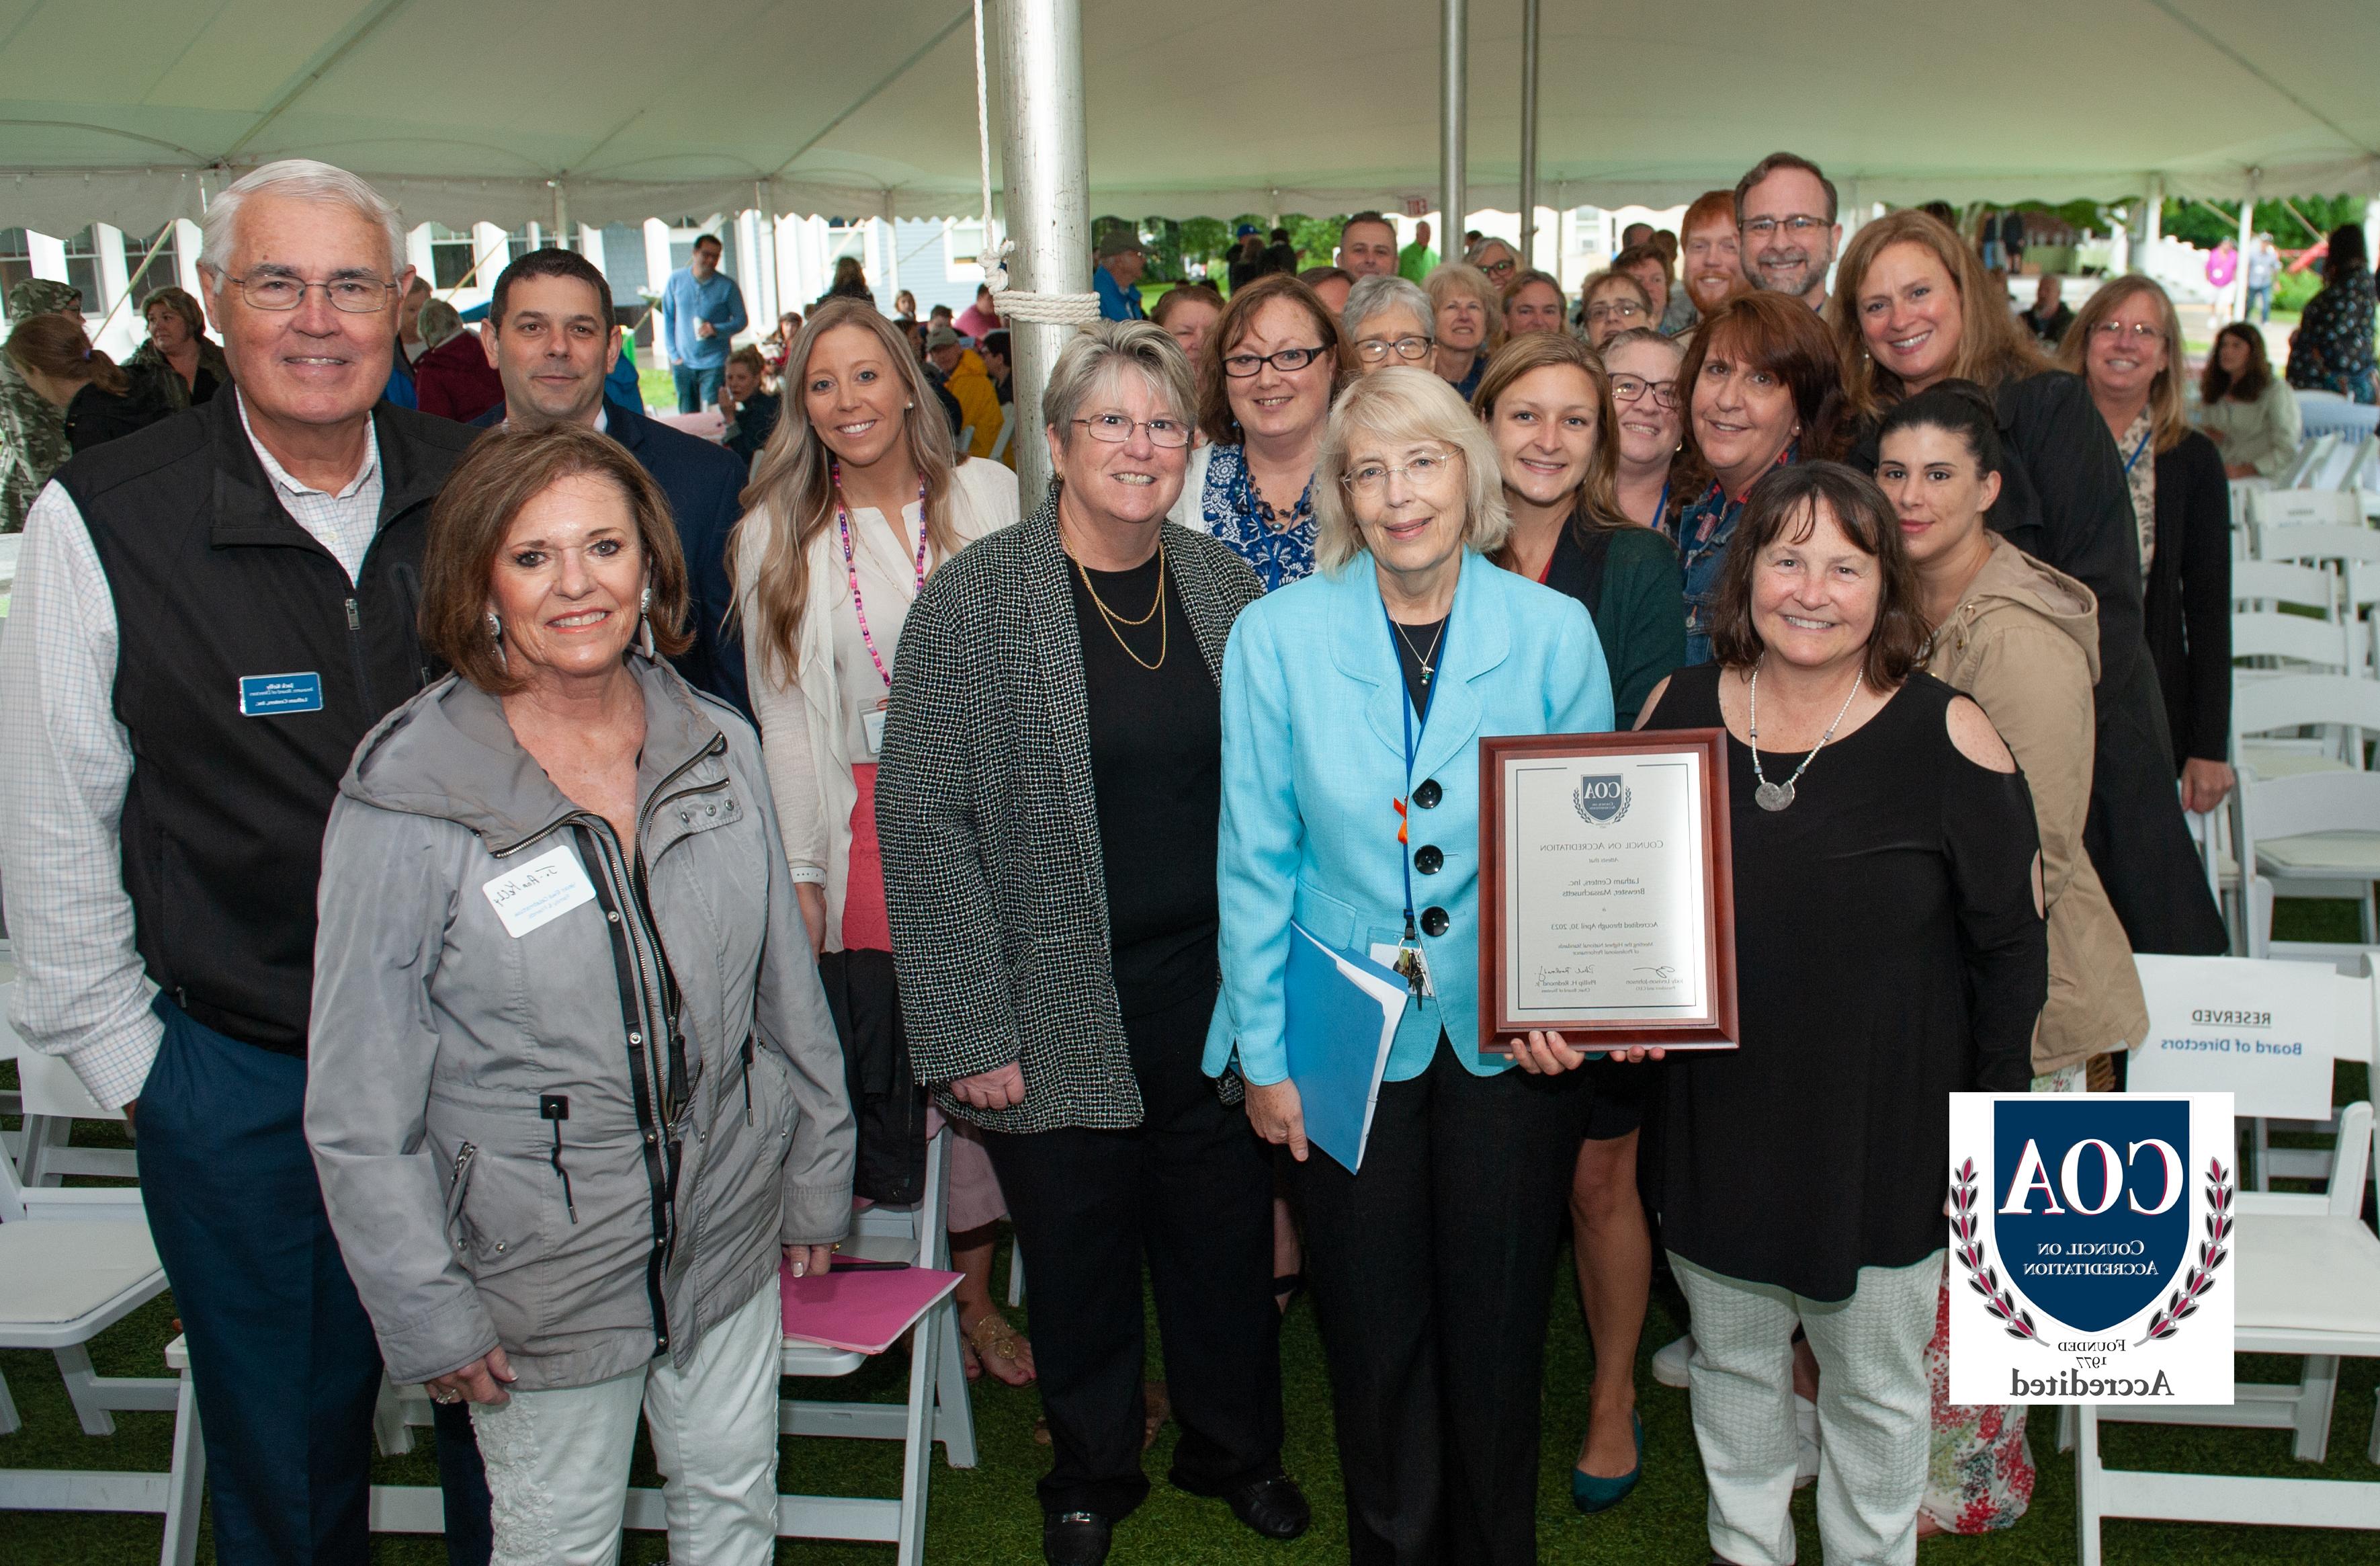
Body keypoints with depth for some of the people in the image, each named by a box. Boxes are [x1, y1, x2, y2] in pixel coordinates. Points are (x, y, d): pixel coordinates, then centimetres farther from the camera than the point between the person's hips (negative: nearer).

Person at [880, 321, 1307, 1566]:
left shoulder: (1227, 588, 5)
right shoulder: (970, 600, -8)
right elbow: (924, 823, -9)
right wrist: (969, 1029, -13)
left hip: (1217, 991, 3)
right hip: (1060, 1017, -3)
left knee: (1228, 1241, 15)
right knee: (1078, 1261, 12)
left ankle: (1237, 1450, 42)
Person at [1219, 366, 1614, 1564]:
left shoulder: (1553, 632, -5)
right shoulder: (1278, 635, -6)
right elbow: (1257, 859, -2)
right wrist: (1263, 1051, -1)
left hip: (1510, 1035, 1)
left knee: (1496, 1327, 14)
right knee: (1373, 1331, 13)